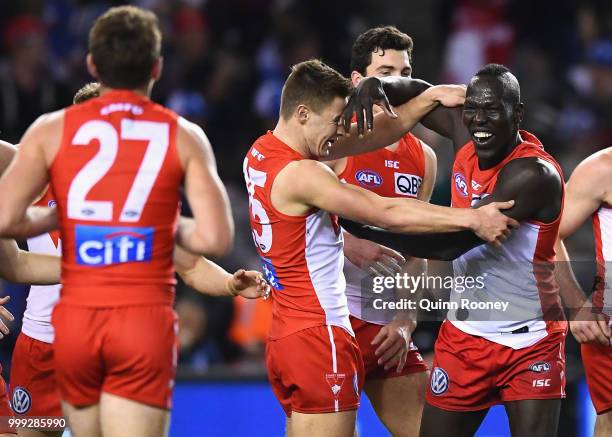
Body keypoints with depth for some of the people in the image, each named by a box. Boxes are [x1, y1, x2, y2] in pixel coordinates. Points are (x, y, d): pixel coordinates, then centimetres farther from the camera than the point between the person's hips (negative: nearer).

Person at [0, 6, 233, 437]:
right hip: (145, 321, -2)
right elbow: (216, 239, -7)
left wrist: (56, 217, 11)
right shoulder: (183, 136, 2)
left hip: (75, 320, 2)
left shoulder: (52, 130, 3)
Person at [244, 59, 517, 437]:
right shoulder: (300, 175, -19)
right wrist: (472, 219, -17)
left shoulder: (262, 152, 9)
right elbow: (388, 213, -20)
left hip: (287, 334, 10)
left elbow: (372, 136, 11)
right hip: (318, 338, -10)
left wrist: (432, 97, 6)